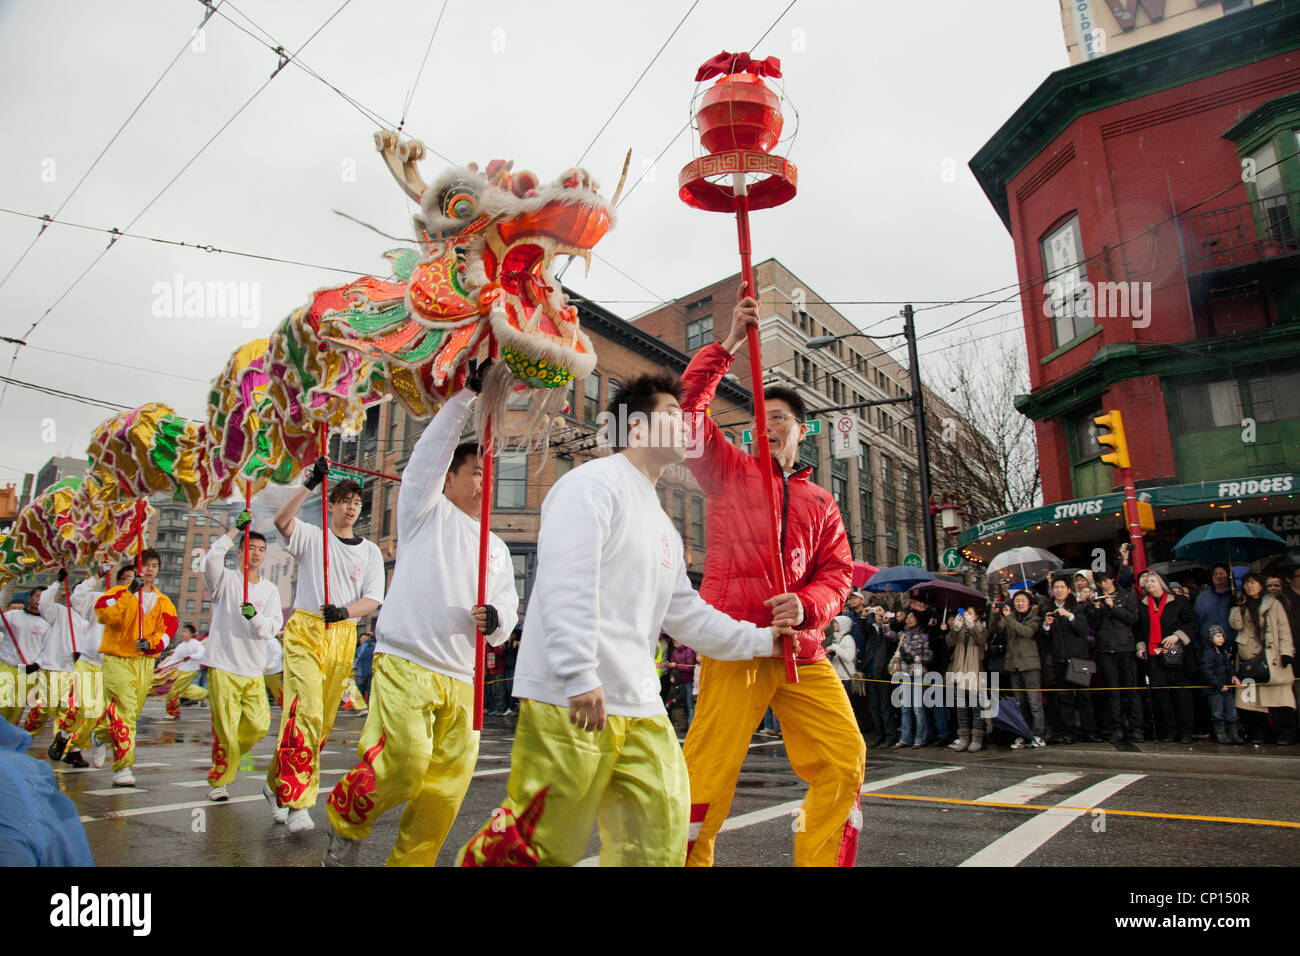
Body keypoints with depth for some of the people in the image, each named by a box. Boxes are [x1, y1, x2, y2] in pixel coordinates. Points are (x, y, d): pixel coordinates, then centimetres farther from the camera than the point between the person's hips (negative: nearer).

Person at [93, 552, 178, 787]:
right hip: (117, 659, -4)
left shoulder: (163, 602, 11)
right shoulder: (119, 592, 1)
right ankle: (123, 767, -9)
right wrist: (129, 593, -23)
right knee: (123, 711, -13)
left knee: (132, 712, 12)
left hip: (146, 662, 4)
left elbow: (168, 628, 0)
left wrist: (151, 642, -18)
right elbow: (103, 613, -17)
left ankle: (100, 735, 44)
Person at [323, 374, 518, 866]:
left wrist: (495, 621, -3)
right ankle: (345, 817, 14)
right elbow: (432, 448, -5)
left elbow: (509, 613, 21)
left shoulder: (497, 549, 23)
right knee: (403, 766, -15)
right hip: (406, 665, -5)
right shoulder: (427, 512, 8)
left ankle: (410, 860, 19)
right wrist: (469, 393, -8)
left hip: (461, 680, 5)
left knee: (449, 782, 1)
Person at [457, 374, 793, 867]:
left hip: (640, 706, 9)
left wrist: (759, 639, 21)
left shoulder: (663, 527, 22)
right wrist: (580, 675, -23)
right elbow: (566, 582, -18)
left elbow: (684, 610, 25)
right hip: (571, 701, -9)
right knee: (541, 843, -4)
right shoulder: (594, 483, -6)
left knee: (660, 839, 7)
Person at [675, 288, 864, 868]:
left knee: (845, 760, 4)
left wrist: (806, 605, -9)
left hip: (802, 651, 5)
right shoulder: (731, 473, 10)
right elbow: (689, 407, -2)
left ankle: (822, 862, 19)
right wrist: (727, 346, -6)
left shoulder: (820, 503, 19)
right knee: (709, 772, -7)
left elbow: (837, 573, 12)